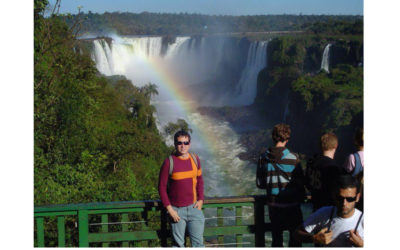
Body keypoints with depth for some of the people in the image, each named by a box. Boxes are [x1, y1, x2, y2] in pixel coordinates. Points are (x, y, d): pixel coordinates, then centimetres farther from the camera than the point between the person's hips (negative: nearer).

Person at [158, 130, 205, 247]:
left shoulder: (195, 159, 1)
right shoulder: (169, 162, -11)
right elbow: (162, 187, -8)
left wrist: (201, 199, 1)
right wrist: (169, 209, -12)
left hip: (194, 207, 3)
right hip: (177, 210, -3)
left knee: (198, 242, 3)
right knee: (178, 244, 5)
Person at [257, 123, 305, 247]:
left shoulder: (263, 158, -3)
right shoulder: (293, 158, -14)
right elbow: (300, 182, -8)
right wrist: (300, 196, 11)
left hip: (273, 203, 4)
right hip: (291, 204, -4)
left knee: (276, 237, 14)